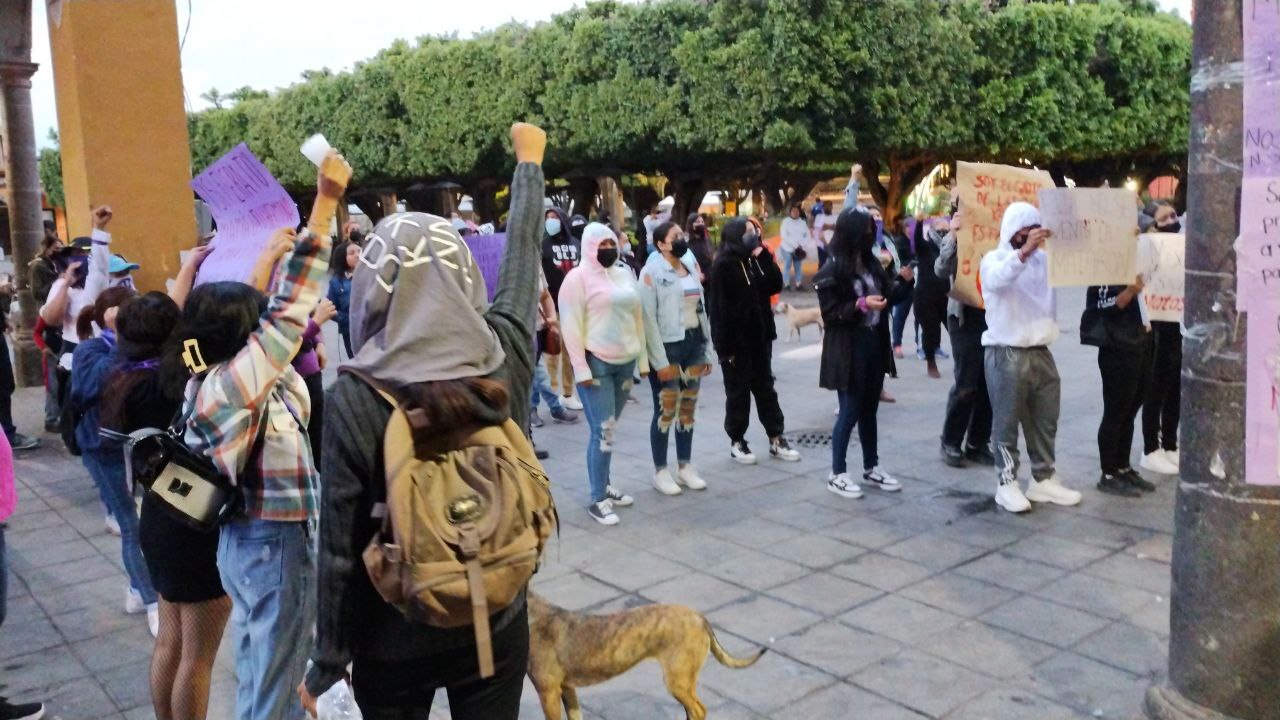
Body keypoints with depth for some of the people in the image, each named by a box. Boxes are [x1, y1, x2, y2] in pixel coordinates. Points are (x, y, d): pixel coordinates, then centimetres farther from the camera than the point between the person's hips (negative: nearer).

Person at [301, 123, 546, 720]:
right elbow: (523, 252, 4)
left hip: (394, 642, -2)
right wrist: (529, 161, 22)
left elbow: (341, 549, -15)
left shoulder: (353, 399, -21)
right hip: (497, 626, 3)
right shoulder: (507, 357, -13)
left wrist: (327, 664, 0)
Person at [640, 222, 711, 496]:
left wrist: (705, 350, 11)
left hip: (693, 344, 6)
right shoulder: (652, 272, -8)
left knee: (688, 409, 10)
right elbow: (648, 319, -13)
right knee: (665, 411, -2)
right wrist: (660, 361, -17)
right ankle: (660, 471, 9)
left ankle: (685, 467, 20)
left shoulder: (691, 267, 12)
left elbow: (701, 309, 13)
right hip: (667, 347, -6)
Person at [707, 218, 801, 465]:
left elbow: (775, 286, 2)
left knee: (765, 388, 12)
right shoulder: (723, 265, -12)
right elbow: (718, 307, -16)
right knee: (738, 392, 4)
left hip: (760, 337, 7)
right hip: (736, 340, -6)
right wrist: (724, 345, -19)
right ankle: (736, 441, 16)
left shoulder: (756, 260, 9)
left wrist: (765, 257, -9)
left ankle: (776, 439, 18)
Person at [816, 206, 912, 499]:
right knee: (850, 412, -1)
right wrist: (861, 305, -26)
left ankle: (871, 467, 27)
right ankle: (837, 474, 11)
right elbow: (830, 314, -15)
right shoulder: (832, 271, -11)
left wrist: (902, 282, -3)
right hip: (849, 349, -6)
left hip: (874, 343, 6)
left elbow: (887, 297, 15)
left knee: (869, 409, 15)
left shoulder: (872, 263, 7)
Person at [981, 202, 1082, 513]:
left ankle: (1043, 480, 21)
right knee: (1007, 422, 0)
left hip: (1041, 352, 6)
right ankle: (1007, 483, 6)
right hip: (1006, 355, -6)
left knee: (1045, 421, 11)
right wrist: (1024, 251, -41)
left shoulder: (1045, 258, 14)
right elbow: (996, 279, -26)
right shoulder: (994, 259, -3)